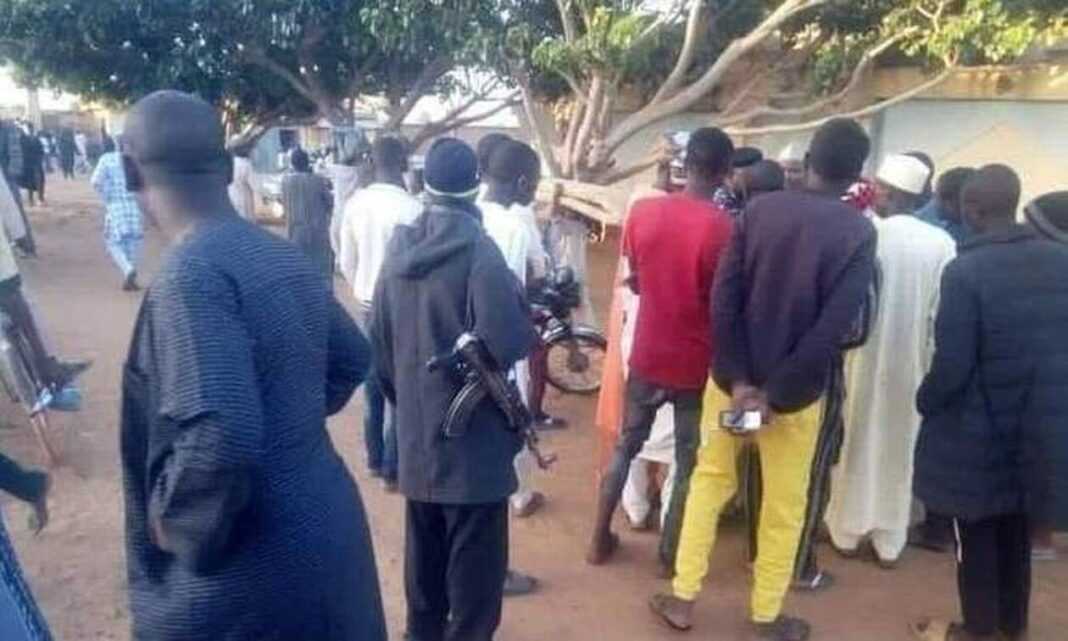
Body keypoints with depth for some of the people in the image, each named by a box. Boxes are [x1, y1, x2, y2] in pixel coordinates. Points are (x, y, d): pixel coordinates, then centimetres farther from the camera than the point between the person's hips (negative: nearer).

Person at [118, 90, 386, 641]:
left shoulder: (191, 275, -22)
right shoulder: (285, 258, 3)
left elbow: (220, 439, -33)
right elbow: (350, 360, 17)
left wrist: (174, 525, -16)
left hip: (246, 577, -8)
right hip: (327, 535, 8)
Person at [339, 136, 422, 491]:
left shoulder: (355, 203, 0)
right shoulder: (411, 208, -18)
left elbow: (346, 262, 7)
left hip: (365, 305, 6)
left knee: (372, 384, 17)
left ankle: (374, 459, 27)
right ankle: (392, 469, 12)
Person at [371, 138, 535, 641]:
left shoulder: (400, 248, 4)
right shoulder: (478, 250, -18)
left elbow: (378, 341, 10)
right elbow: (509, 344, -24)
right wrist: (531, 318, -3)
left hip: (416, 432, 7)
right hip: (472, 434, -7)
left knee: (424, 551, 22)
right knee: (475, 560, 9)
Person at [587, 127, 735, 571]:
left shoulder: (642, 211, -6)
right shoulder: (722, 226, -18)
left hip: (647, 355, 4)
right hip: (696, 362, -3)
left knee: (626, 445, 19)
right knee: (689, 461, 13)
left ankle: (600, 539, 28)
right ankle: (671, 554, 25)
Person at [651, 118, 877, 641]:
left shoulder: (759, 210, -4)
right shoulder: (859, 234, -10)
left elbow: (722, 299, -11)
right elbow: (833, 330, -18)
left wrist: (739, 379, -11)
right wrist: (777, 395, -13)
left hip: (732, 376, 3)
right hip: (797, 390, -2)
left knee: (710, 480, 18)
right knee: (785, 505, 14)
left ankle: (682, 598, 25)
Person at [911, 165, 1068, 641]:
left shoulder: (965, 271, -21)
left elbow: (951, 365, -21)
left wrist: (925, 402, -2)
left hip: (976, 428, -6)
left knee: (975, 535, 11)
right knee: (1017, 529, 21)